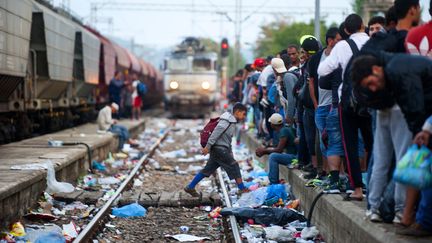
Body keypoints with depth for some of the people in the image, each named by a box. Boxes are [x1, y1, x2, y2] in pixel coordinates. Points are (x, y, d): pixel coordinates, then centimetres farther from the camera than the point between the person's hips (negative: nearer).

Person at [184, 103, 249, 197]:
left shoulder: (232, 122, 17)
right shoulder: (227, 121, -14)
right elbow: (216, 132, -22)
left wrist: (230, 152, 22)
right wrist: (208, 146, -26)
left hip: (219, 150, 10)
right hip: (219, 149, -10)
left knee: (208, 170, 10)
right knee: (234, 166, -5)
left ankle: (190, 187, 13)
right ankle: (242, 188, 3)